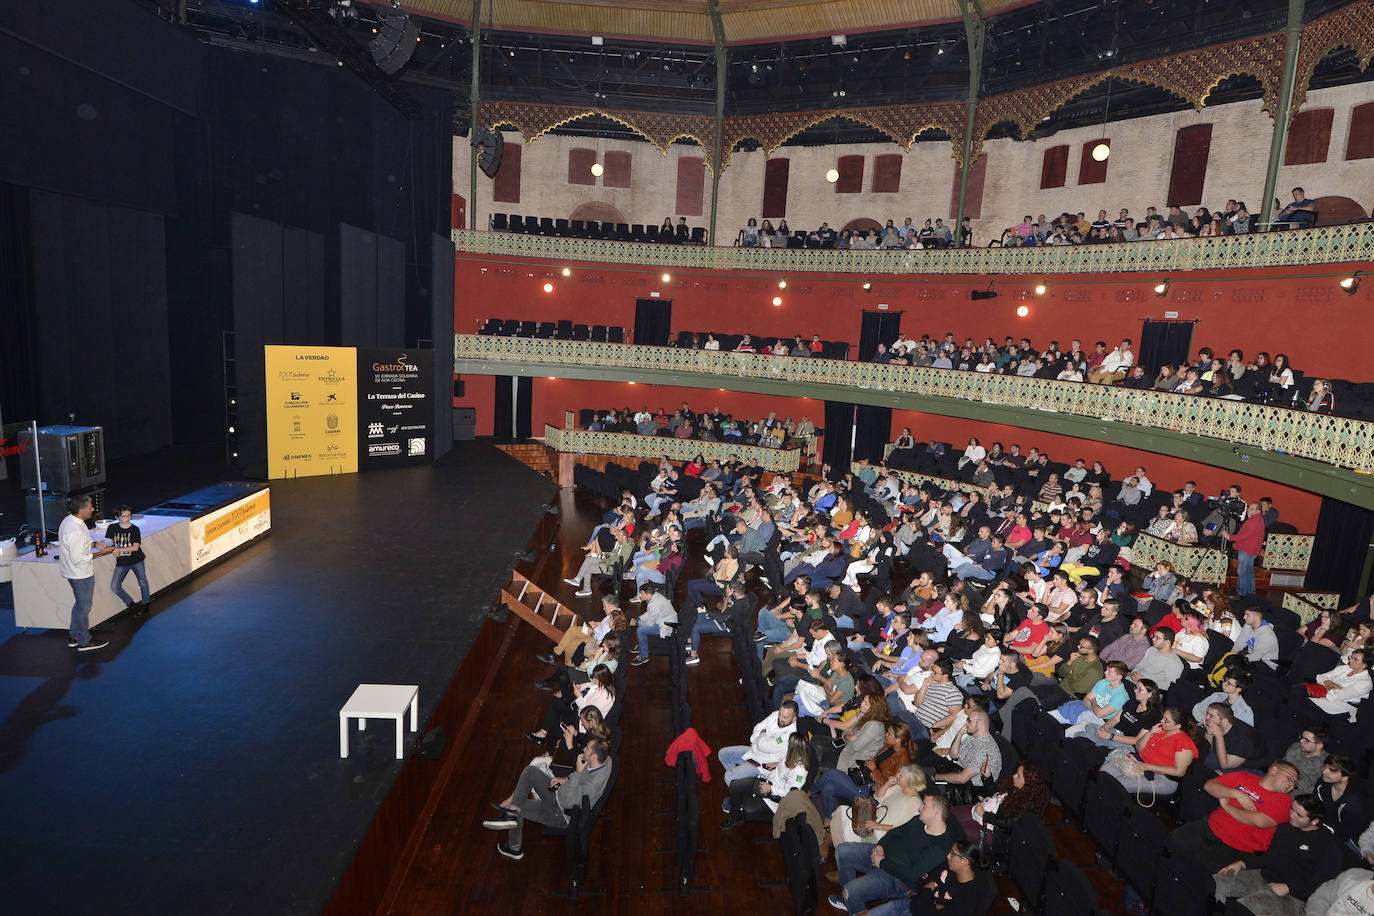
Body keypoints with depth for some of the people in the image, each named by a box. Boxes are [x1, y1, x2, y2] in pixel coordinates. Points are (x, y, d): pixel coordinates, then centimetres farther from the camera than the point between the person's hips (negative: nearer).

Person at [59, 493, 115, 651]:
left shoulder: (70, 520, 1)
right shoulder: (75, 531, -30)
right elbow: (78, 558, -27)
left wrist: (95, 544, 4)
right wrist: (100, 553, -21)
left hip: (75, 572, 10)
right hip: (80, 574, -10)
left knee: (80, 603, 24)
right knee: (84, 606, 6)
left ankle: (74, 637, 36)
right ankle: (84, 642, 20)